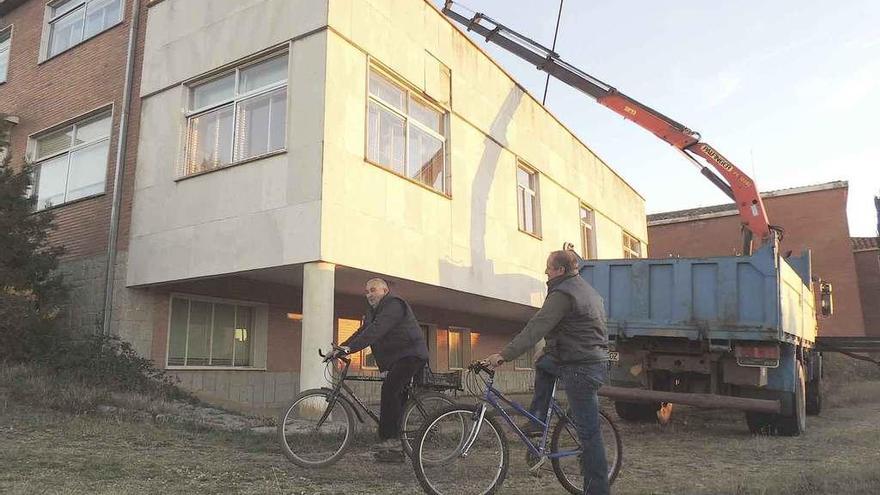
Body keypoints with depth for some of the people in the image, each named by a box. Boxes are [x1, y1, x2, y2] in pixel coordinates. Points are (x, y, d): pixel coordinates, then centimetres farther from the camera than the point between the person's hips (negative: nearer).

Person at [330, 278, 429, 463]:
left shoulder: (394, 304, -14)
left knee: (389, 389, -25)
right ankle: (396, 451, 9)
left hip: (410, 355, -10)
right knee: (396, 398, 6)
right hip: (396, 359, 10)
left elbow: (376, 330, -27)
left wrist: (350, 348, -33)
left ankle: (389, 439, -24)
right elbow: (362, 331, 11)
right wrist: (341, 347, -3)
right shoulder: (373, 310, 19)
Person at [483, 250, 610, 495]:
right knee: (543, 365, 25)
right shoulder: (586, 288, 15)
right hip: (596, 359, 10)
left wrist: (503, 355, -23)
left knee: (588, 431, -3)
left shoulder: (562, 294, -15)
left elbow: (535, 329, -22)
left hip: (581, 368, -10)